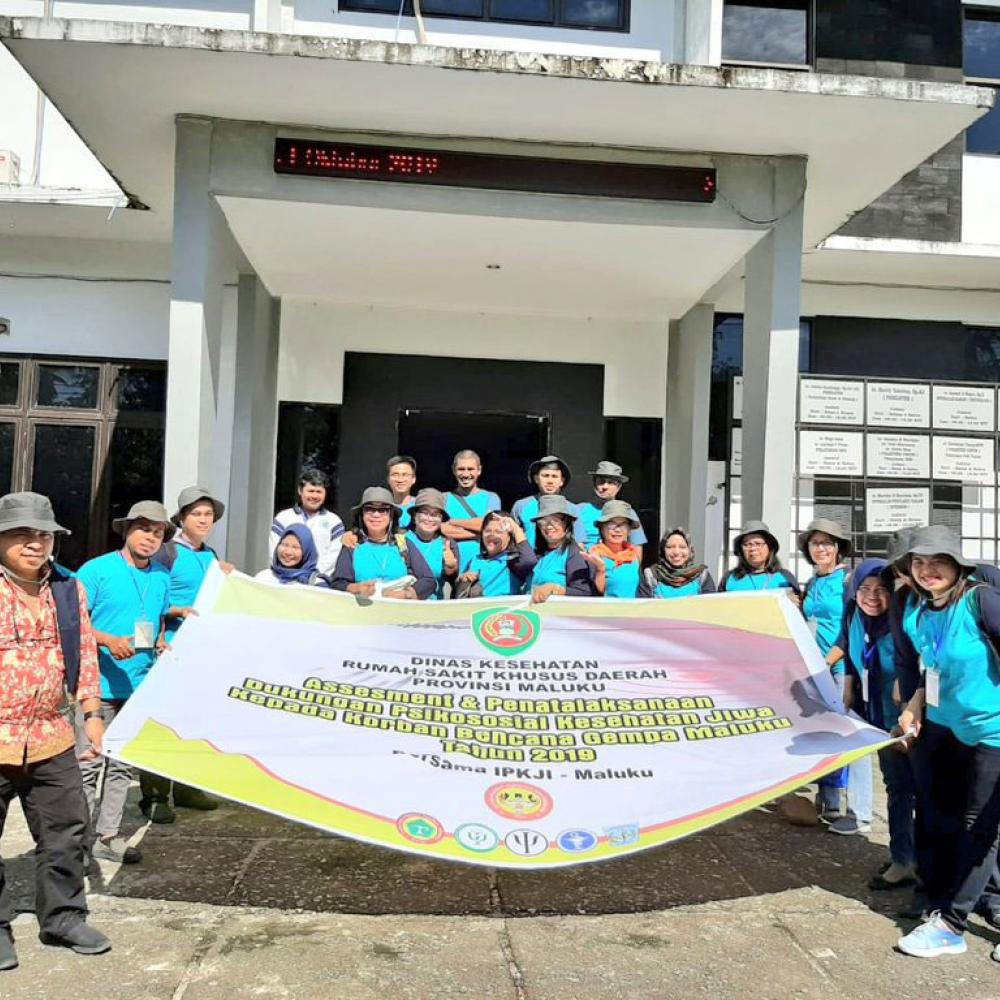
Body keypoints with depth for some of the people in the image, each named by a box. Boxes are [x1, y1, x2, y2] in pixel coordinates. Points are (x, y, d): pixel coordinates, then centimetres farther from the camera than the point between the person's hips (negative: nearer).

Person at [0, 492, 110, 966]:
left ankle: (62, 917, 28)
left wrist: (92, 714, 9)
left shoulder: (68, 590, 6)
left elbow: (84, 654, 11)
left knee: (65, 831, 12)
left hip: (51, 737, 4)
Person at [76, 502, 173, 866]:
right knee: (89, 764, -1)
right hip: (99, 683, -5)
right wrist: (109, 641, -22)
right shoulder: (97, 570, -7)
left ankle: (108, 835, 23)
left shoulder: (162, 576, 10)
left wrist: (161, 644, 3)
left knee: (122, 765, 12)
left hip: (140, 685, 5)